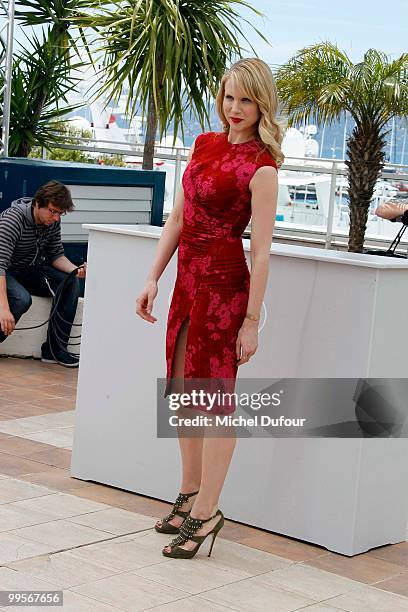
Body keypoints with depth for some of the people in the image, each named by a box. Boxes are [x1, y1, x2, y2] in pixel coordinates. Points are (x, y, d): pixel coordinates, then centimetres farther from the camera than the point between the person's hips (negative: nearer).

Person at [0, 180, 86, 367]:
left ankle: (54, 350, -11)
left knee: (70, 282, -16)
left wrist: (76, 270, -17)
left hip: (30, 271, 7)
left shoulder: (53, 221, -6)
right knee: (22, 299, -36)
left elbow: (56, 254, 6)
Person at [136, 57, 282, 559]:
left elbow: (260, 250, -15)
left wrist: (252, 321, -15)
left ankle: (205, 513, 8)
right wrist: (153, 277, 10)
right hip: (189, 277, 8)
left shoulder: (260, 166, -13)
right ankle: (190, 495, 29)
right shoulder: (205, 144, 10)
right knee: (183, 391, 15)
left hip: (224, 283, -8)